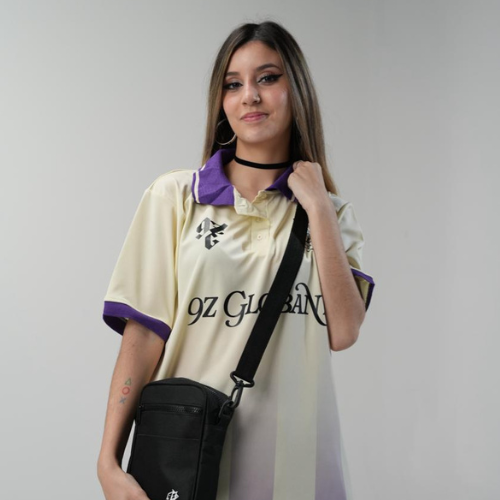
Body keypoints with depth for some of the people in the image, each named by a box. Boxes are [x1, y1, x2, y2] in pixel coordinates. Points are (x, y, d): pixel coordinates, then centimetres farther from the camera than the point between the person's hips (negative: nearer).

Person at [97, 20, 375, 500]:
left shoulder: (331, 211, 5)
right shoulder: (174, 196, -1)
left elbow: (343, 332, -8)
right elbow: (144, 332, -5)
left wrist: (317, 207, -9)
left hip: (293, 453, 2)